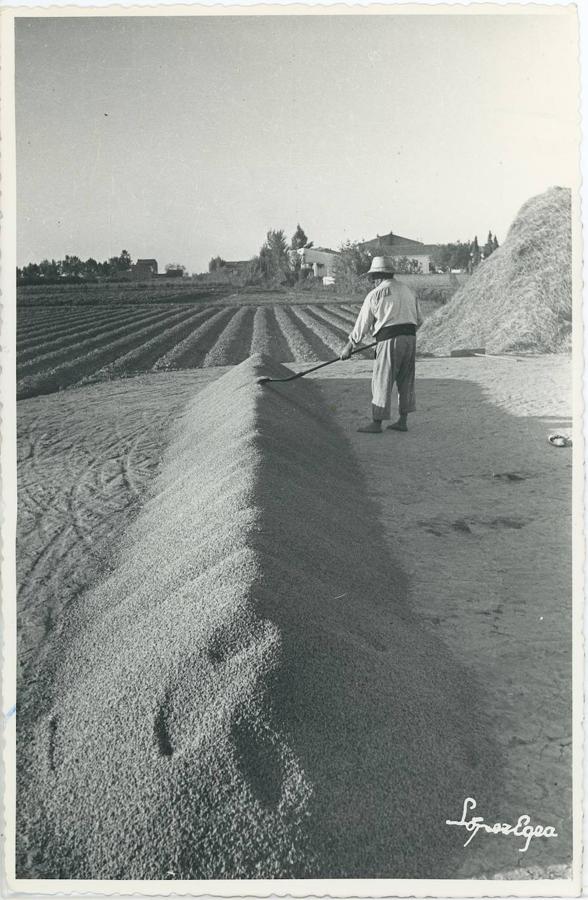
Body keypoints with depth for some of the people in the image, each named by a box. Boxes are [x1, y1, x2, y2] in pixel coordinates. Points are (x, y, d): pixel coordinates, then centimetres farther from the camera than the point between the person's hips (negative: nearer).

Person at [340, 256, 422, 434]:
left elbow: (362, 324, 2)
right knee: (405, 381, 12)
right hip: (410, 338, 6)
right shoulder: (407, 290, 16)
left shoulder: (375, 294, -2)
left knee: (382, 382, 0)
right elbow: (419, 320, 18)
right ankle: (402, 421, 16)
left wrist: (349, 346, 12)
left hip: (389, 341, -6)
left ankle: (376, 424, 5)